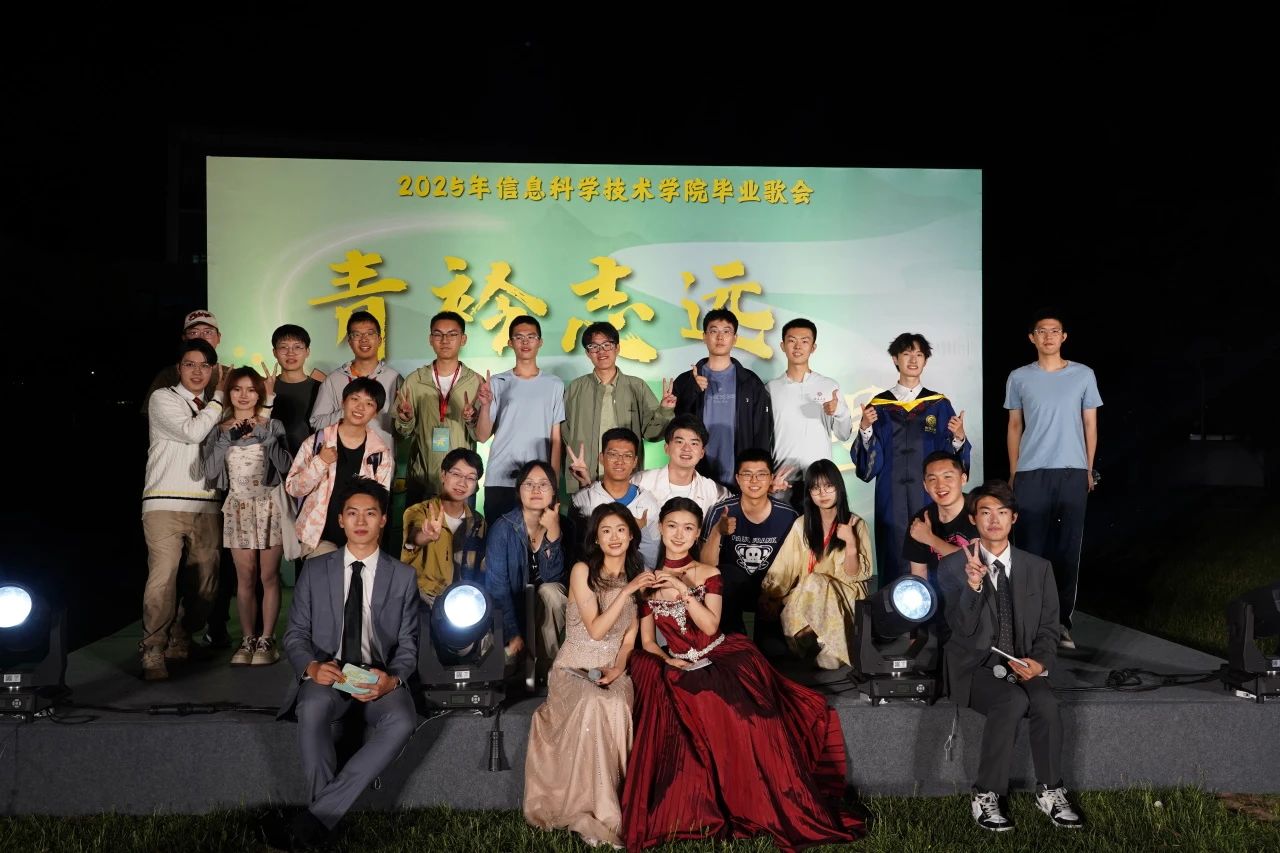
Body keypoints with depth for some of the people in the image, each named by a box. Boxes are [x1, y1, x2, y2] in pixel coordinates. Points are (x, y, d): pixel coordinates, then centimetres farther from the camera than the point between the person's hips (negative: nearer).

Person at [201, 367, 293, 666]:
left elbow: (285, 466, -6)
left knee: (269, 576, -2)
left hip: (269, 505, -1)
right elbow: (210, 472, -3)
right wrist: (228, 439, -13)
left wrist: (266, 437, -17)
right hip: (238, 507, 2)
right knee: (245, 578, 2)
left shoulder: (272, 425, 4)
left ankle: (266, 640, 4)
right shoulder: (219, 430, 8)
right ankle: (248, 640, 10)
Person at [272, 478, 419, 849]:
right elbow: (295, 634, 8)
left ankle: (312, 821, -31)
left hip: (379, 679, 0)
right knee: (313, 709, -37)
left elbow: (408, 645, 7)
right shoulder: (315, 571, 9)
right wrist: (312, 667, -15)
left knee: (401, 722, -34)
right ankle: (324, 823, -25)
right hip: (327, 677, 0)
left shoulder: (403, 576, 9)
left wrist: (391, 679, -16)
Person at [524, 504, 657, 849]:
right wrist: (626, 591, -21)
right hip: (574, 669, -3)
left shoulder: (639, 576, 9)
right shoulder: (582, 571, -6)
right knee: (595, 705, -37)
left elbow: (629, 638, 10)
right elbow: (596, 629, -15)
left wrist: (618, 668, -9)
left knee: (618, 708, -33)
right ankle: (593, 812, -30)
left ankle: (602, 808, -23)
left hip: (613, 671, 3)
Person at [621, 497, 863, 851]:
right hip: (679, 672, 1)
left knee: (747, 719, -25)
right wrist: (666, 659, -8)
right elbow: (646, 642, 11)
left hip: (723, 661, -1)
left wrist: (681, 588, -17)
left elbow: (710, 626, -10)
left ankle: (783, 809, -13)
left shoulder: (708, 573, 4)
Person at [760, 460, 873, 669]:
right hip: (806, 598, 2)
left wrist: (851, 543, -21)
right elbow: (782, 569, -2)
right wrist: (769, 598, -17)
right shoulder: (802, 525, 6)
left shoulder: (856, 524, -1)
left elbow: (854, 575, -5)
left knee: (815, 583, -32)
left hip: (844, 596, -1)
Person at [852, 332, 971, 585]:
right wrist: (865, 429, -15)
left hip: (928, 495, 0)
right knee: (894, 560, 1)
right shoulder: (879, 405, 6)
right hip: (891, 497, 0)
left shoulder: (939, 405, 6)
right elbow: (871, 460, 2)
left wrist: (959, 438, -16)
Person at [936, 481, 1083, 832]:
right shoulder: (952, 566, -4)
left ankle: (1049, 792, -8)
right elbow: (962, 628, -15)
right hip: (975, 666, -3)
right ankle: (986, 796, -18)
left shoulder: (1038, 568, 7)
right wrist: (973, 585, -32)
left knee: (1046, 704, -28)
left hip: (1022, 666, 3)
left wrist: (1039, 662, -12)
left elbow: (1048, 627, 8)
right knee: (1013, 701, -32)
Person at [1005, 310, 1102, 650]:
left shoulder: (1083, 375, 5)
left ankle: (1062, 621, 10)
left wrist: (1089, 469, 7)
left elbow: (1090, 424, 10)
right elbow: (1014, 426, 10)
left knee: (1068, 548, 3)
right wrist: (1013, 473, 7)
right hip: (1031, 473, 0)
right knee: (1030, 546, 0)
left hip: (1072, 472, 0)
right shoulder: (1019, 378, 5)